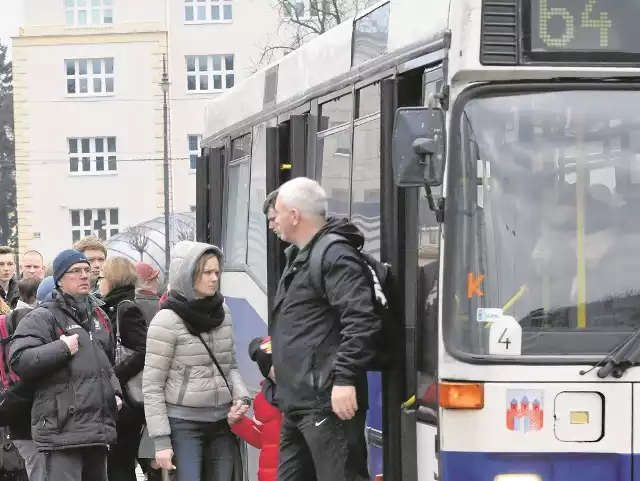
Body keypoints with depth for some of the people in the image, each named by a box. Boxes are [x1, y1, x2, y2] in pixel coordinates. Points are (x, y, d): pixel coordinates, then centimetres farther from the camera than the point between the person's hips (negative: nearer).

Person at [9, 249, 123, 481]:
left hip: (98, 427, 8)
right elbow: (19, 360, -17)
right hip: (63, 430, -8)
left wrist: (115, 391, 16)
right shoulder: (43, 317, -5)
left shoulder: (97, 315, 21)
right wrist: (62, 348, -19)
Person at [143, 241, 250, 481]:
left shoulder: (222, 313, 7)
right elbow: (152, 386, -9)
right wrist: (161, 440, -12)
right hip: (183, 424, -6)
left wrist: (240, 397, -3)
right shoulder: (168, 320, -11)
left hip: (222, 422, 6)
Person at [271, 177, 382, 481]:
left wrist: (345, 379, -26)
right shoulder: (302, 260, 22)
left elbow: (362, 323, -21)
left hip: (328, 402, -11)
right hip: (297, 403, 11)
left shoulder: (336, 257, -11)